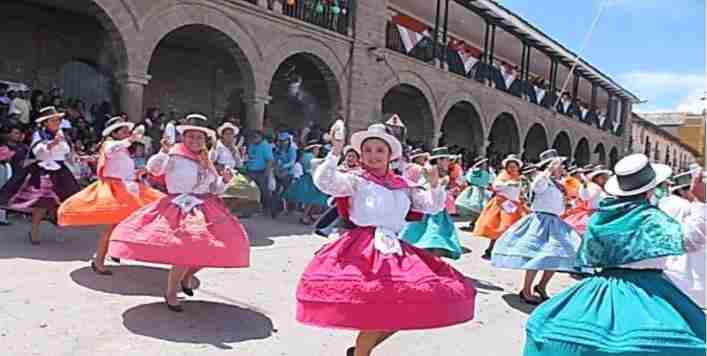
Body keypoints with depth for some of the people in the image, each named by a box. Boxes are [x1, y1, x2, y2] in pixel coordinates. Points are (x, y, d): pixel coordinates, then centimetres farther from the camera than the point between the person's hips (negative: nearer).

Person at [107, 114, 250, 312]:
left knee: (220, 245, 0)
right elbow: (153, 168, -20)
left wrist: (224, 180, -1)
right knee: (186, 251, -18)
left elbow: (215, 190, 17)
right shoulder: (175, 157, -4)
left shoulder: (207, 162, 14)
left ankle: (187, 276, 25)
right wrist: (164, 152, -35)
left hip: (205, 210, 7)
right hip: (180, 210, -7)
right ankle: (171, 293, 6)